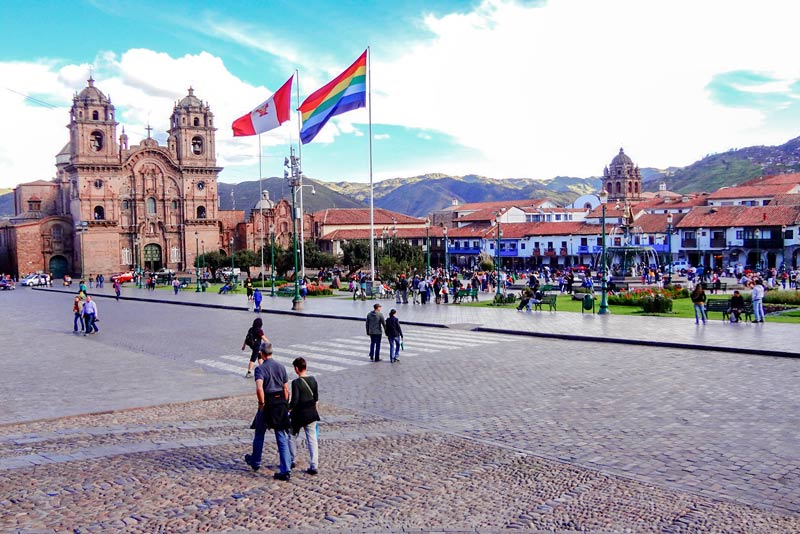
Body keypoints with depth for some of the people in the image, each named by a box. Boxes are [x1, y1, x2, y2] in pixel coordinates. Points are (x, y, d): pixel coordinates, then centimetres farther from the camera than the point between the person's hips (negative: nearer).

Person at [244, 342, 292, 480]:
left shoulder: (260, 369, -12)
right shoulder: (281, 367, 5)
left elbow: (259, 388, -28)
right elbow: (286, 389, 7)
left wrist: (262, 404, -14)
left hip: (267, 405, -4)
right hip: (281, 404, 4)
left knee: (259, 435, 19)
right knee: (282, 439, 5)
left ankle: (255, 462, 39)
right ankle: (286, 471, -1)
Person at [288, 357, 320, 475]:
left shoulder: (296, 382, -17)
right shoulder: (313, 380, 1)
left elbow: (294, 401, -18)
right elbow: (316, 399, 8)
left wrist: (288, 409, -2)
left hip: (299, 414, -5)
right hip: (311, 414, 5)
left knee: (293, 437, 18)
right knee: (312, 439, 5)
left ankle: (291, 461, 31)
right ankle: (314, 466, 2)